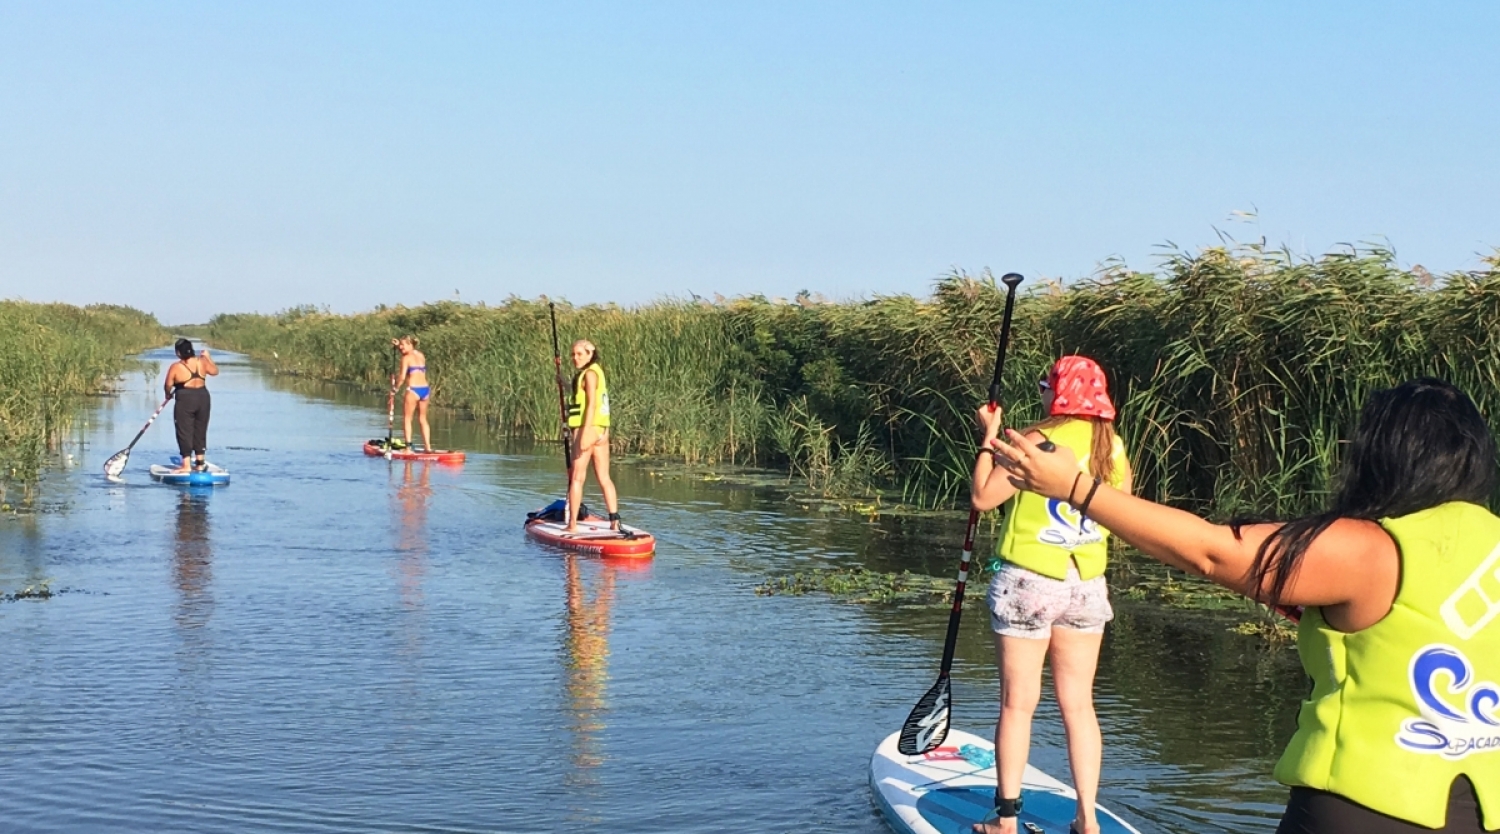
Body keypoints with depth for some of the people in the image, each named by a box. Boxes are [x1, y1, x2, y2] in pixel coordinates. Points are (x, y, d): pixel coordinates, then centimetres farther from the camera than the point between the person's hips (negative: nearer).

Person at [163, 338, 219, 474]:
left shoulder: (175, 367, -11)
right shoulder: (202, 361, 0)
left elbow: (168, 385, -5)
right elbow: (215, 371, 14)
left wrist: (169, 395, 16)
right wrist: (207, 356, 27)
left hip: (185, 401, -5)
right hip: (203, 398, 5)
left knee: (184, 432, 2)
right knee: (200, 431, 14)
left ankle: (186, 465, 0)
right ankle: (200, 463, 21)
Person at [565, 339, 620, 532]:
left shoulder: (589, 373, -10)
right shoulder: (598, 372, 19)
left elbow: (591, 404, -18)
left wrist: (584, 434, -22)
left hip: (589, 429, -9)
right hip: (601, 430, 9)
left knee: (577, 478, -5)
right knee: (604, 478, 8)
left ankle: (572, 524, -5)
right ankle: (615, 521, 4)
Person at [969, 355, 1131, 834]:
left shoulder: (1037, 442, -14)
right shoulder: (1114, 448, 3)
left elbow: (982, 497, -11)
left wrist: (989, 438, -1)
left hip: (1027, 582, -5)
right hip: (1087, 586, 5)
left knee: (1018, 703, 3)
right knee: (1078, 704, 11)